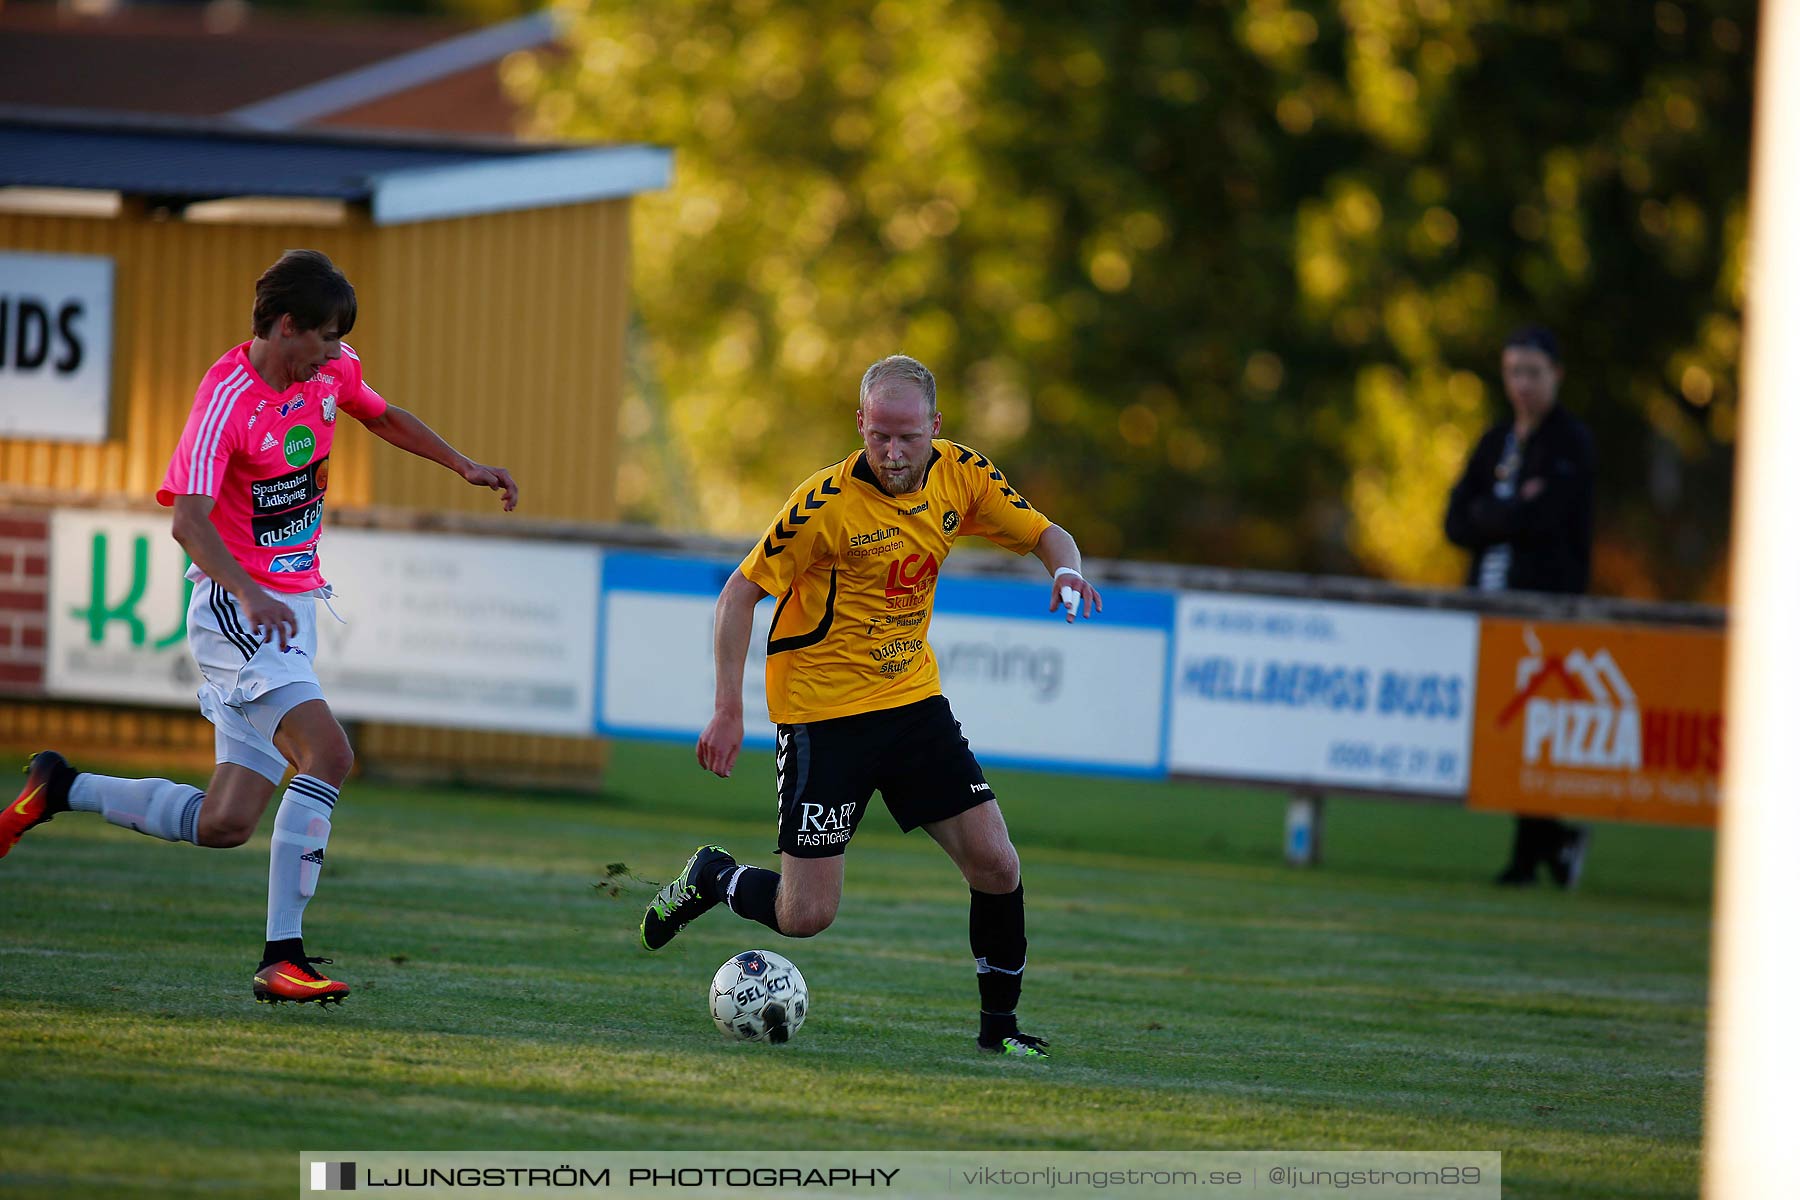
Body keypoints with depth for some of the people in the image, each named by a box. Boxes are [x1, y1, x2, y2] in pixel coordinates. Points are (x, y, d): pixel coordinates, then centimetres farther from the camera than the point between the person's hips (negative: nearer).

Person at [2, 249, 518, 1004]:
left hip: (288, 611, 8)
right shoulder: (227, 398, -19)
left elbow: (383, 417, 28)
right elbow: (189, 522, -29)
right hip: (235, 609, -8)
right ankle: (282, 957, -25)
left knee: (226, 822, 4)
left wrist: (466, 468, 24)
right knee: (327, 752, -26)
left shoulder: (333, 373, 4)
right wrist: (250, 594, -43)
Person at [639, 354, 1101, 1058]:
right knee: (806, 915, -7)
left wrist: (1065, 569, -16)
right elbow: (740, 593, -13)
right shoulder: (827, 503, -20)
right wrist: (728, 710, -18)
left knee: (996, 867, -5)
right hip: (821, 714, -5)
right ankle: (711, 879, 23)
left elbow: (1045, 535, 8)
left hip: (913, 697, 5)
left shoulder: (959, 475, -4)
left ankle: (999, 1024, 13)